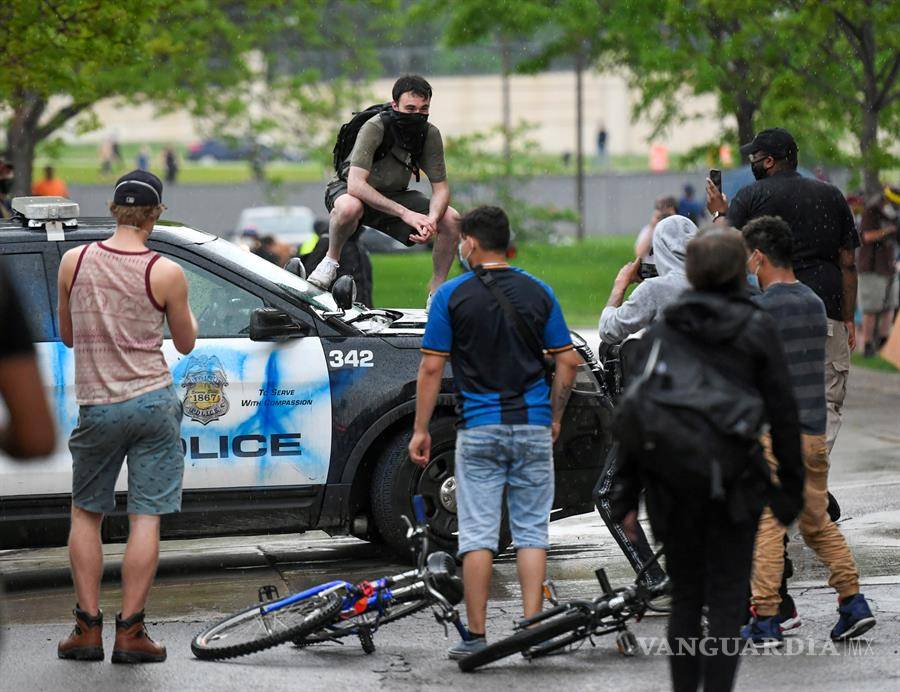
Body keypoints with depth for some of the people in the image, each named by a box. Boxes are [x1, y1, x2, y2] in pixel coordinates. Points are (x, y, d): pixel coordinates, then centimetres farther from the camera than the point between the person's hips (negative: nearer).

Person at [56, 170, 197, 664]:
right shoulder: (166, 273, -8)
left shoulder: (74, 262, -2)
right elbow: (185, 343, 6)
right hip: (153, 402, -2)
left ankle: (88, 628, 11)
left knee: (86, 513, 15)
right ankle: (130, 632, 0)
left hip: (97, 407, 2)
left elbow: (66, 335, 10)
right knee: (145, 518, 2)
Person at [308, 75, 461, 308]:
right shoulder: (375, 128, -29)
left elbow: (441, 188, -9)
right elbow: (355, 184, -37)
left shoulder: (430, 134, -14)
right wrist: (405, 213, -42)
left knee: (451, 219, -15)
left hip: (394, 196, 5)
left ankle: (437, 291, 3)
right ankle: (331, 260, -13)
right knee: (350, 207, -42)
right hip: (349, 191, -5)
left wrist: (431, 220, -32)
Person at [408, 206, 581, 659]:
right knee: (531, 531, 7)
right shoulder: (538, 292, 5)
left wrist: (421, 429, 1)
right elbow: (568, 361, 4)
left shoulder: (453, 295, -4)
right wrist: (554, 417, 15)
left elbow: (432, 368, -5)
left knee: (477, 533, 1)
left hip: (479, 430, -2)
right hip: (533, 426, 2)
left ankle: (476, 637, 0)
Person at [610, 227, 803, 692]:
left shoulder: (661, 330, 4)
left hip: (672, 487, 3)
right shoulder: (756, 329, -2)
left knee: (685, 599, 15)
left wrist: (626, 495, 5)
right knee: (726, 602, 3)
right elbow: (783, 415, -2)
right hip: (733, 488, -2)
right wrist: (791, 488, 5)